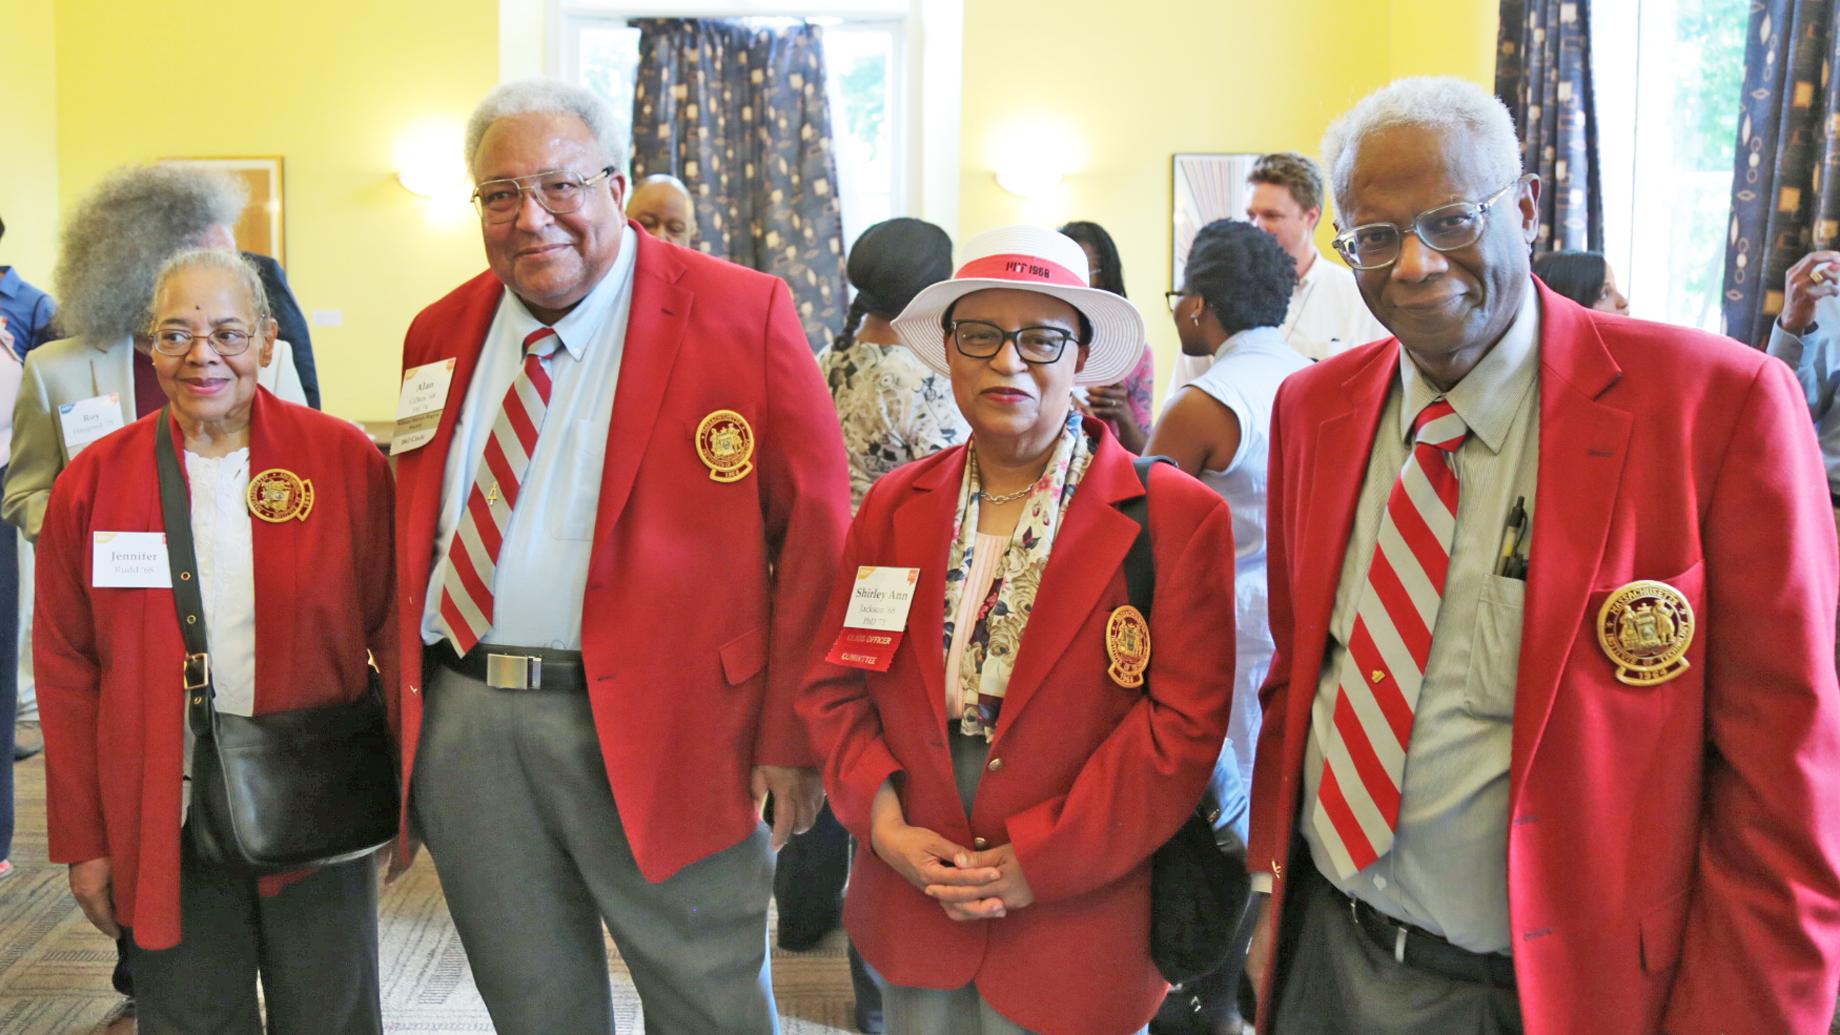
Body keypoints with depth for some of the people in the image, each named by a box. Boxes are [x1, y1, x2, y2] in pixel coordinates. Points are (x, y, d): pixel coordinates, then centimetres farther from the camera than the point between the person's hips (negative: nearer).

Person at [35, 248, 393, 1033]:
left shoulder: (346, 460, -5)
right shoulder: (94, 482, 0)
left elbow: (395, 630, -3)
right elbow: (66, 669, 3)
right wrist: (82, 841, 2)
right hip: (165, 823, 1)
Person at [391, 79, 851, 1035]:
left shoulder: (744, 314, -8)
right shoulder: (439, 334, 9)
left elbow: (814, 532, -8)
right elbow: (411, 536, 16)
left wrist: (792, 734, -10)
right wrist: (406, 704, 9)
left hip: (654, 733, -4)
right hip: (462, 723, 5)